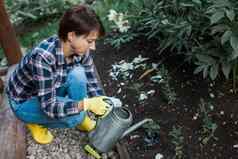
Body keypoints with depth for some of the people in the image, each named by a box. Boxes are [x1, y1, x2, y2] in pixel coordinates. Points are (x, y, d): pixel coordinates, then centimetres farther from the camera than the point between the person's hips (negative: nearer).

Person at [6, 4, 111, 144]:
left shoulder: (81, 50, -19)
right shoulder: (43, 57, -38)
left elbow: (92, 83, -9)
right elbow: (49, 106, -35)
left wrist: (103, 106, -19)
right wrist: (86, 104, -41)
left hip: (53, 91, 5)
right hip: (24, 102, -5)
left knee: (78, 74, -25)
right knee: (76, 116, -28)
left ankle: (80, 117, -1)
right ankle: (35, 121, 2)